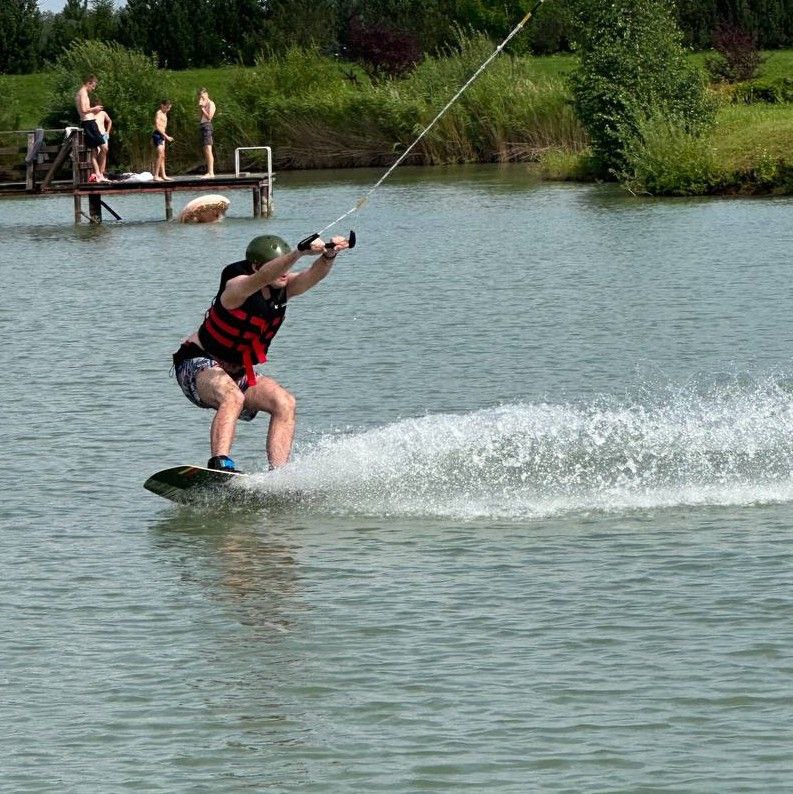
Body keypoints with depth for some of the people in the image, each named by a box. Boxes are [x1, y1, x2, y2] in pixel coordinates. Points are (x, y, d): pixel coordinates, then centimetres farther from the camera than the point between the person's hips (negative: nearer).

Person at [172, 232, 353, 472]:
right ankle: (220, 465, -50)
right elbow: (262, 278, -45)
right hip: (198, 365, -7)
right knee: (232, 397, -37)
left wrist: (328, 256, -46)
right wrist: (301, 251, -59)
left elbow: (314, 275, -23)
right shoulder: (238, 288, -23)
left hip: (239, 373, 7)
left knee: (284, 403, -16)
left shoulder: (282, 289, -4)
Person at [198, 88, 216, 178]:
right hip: (202, 125, 9)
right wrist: (200, 107, 3)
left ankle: (211, 172, -21)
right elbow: (200, 117, 15)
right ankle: (209, 172, 8)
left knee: (208, 150, -15)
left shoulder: (210, 104, -4)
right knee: (205, 151, 7)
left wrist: (202, 108, -9)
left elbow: (209, 117, -12)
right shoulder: (203, 104, 20)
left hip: (207, 125, -9)